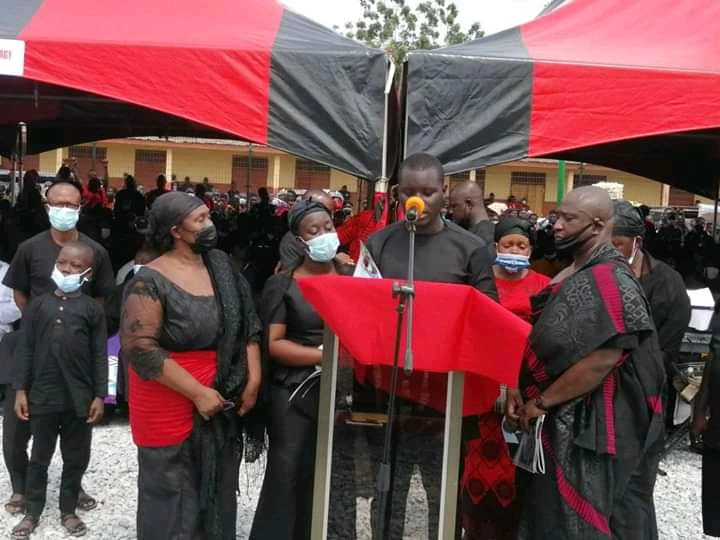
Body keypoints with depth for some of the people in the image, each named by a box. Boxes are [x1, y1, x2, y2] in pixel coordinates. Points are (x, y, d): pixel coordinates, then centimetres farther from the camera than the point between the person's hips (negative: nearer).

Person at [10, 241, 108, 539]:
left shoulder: (92, 308, -1)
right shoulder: (38, 304, 2)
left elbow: (100, 355, -1)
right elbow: (26, 350, 3)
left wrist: (99, 395, -4)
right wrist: (20, 390, -1)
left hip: (79, 398, 0)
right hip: (42, 395, 1)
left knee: (76, 459, 11)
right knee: (39, 457, 13)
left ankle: (68, 511, 27)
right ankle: (32, 512, 26)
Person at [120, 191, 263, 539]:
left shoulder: (221, 265, 4)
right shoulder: (150, 282, -14)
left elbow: (247, 324, 6)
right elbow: (140, 348, -20)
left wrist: (253, 378, -3)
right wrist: (197, 393, -20)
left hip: (223, 398, 6)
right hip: (171, 404, -5)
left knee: (217, 490, 17)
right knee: (172, 496, 9)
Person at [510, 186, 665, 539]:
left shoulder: (610, 280, -18)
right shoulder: (574, 275, 11)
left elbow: (603, 359, -26)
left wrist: (541, 401, -16)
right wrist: (523, 390, 5)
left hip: (590, 428, -9)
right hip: (566, 422, 9)